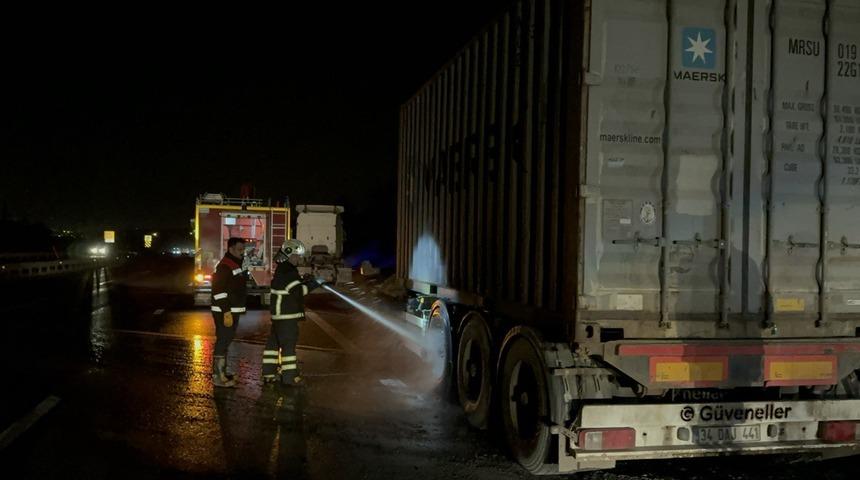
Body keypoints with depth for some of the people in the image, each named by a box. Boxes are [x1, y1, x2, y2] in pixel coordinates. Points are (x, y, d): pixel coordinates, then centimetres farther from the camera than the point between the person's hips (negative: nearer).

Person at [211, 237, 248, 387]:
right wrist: (226, 312, -26)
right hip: (224, 312, -10)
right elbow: (219, 291, -23)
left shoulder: (237, 265, 16)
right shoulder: (224, 266, -17)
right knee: (222, 341, -8)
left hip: (233, 310, 10)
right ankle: (217, 376, -4)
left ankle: (222, 371, 28)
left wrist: (237, 310, 23)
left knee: (226, 341, 17)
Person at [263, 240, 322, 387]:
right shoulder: (286, 272, -18)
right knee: (288, 344, -5)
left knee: (274, 342, 12)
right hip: (286, 315, -10)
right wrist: (312, 284, -13)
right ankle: (290, 376, 0)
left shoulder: (284, 269, 15)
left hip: (279, 315, 10)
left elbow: (293, 287, 20)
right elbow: (297, 290, -22)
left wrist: (304, 280, 6)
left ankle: (269, 374, 19)